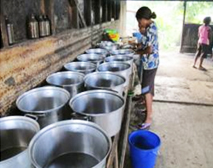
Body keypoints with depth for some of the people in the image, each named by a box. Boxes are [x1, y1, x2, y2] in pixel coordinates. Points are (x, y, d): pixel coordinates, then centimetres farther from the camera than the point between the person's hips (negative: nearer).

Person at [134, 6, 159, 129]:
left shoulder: (150, 29, -21)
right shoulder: (152, 26, 9)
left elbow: (149, 50, -25)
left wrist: (138, 52, -9)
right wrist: (142, 31, 6)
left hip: (150, 63, -10)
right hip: (151, 62, 10)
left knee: (147, 90, -5)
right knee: (149, 88, 21)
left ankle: (148, 119, 2)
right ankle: (149, 109, 39)